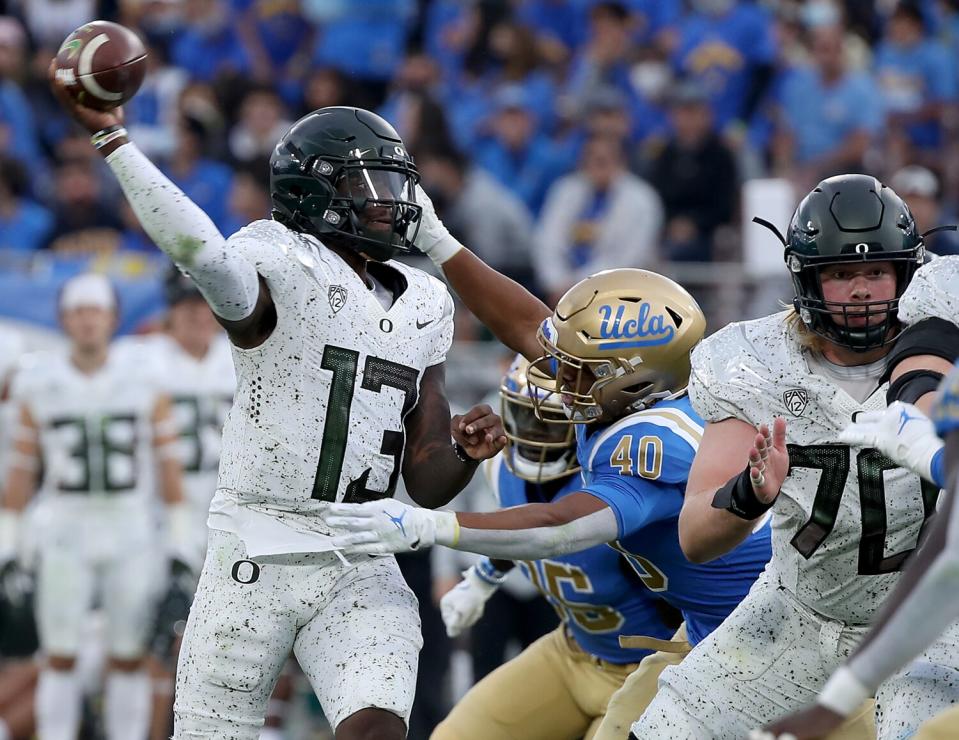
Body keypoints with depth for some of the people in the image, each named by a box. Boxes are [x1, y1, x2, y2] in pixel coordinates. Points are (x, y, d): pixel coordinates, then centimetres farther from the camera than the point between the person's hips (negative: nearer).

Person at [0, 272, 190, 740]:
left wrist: (179, 541, -3)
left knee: (129, 659, 3)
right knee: (60, 658, -2)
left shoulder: (144, 382, -3)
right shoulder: (40, 386, -1)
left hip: (131, 535, 0)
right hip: (66, 532, 0)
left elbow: (167, 464, 1)